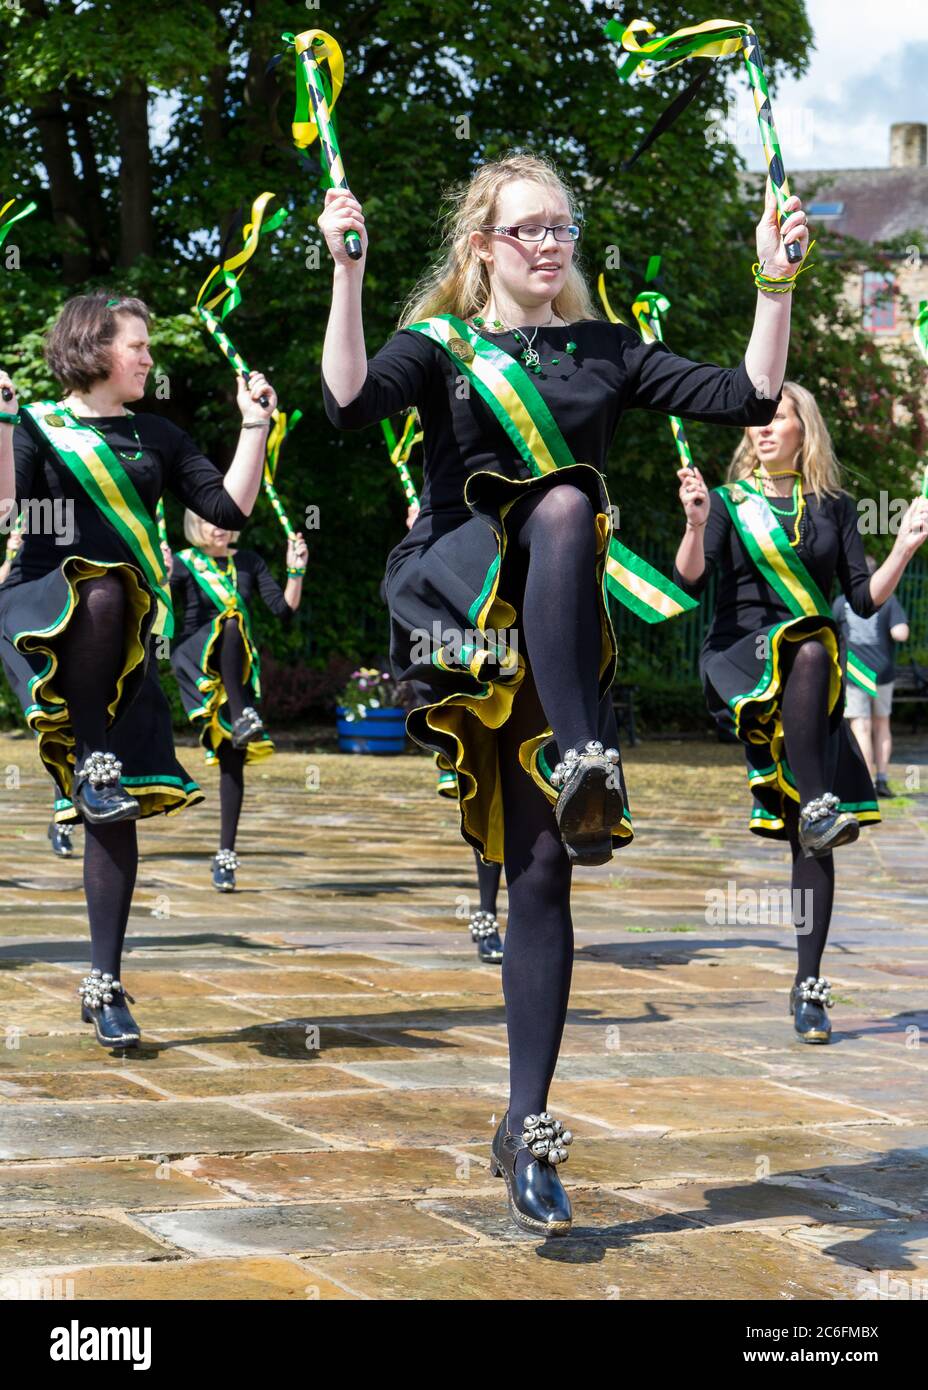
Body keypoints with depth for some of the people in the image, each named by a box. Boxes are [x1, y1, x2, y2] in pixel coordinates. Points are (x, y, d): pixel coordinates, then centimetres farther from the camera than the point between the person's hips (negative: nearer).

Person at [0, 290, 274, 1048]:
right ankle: (89, 760, -26)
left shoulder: (157, 437, 19)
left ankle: (105, 984, 1)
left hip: (127, 642, 4)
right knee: (101, 590, -41)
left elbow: (229, 506, 11)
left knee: (117, 810, -4)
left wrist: (255, 425, 7)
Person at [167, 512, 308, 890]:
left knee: (233, 759, -6)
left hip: (238, 672, 3)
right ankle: (242, 717, -42)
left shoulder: (248, 562, 14)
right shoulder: (183, 564, 3)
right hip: (197, 664, -3)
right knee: (230, 622, -34)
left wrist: (296, 572, -7)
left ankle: (226, 854, -4)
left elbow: (284, 608, 7)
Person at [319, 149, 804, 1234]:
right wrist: (347, 274, -22)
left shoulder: (606, 352, 17)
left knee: (542, 868, -5)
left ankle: (526, 1130, 1)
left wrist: (776, 285, -2)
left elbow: (747, 398, 8)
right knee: (563, 503, -34)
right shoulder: (439, 345, 9)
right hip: (453, 594, -3)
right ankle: (587, 767, -43)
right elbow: (350, 404, -13)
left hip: (555, 633, 3)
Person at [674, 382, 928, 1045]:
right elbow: (690, 580, -5)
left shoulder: (834, 509, 13)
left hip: (813, 687, 2)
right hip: (737, 660, -2)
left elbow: (865, 599, 9)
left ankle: (809, 985, 0)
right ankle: (814, 807, -40)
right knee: (811, 650, -38)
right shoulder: (729, 500, 9)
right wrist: (696, 523, -22)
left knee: (814, 841, -4)